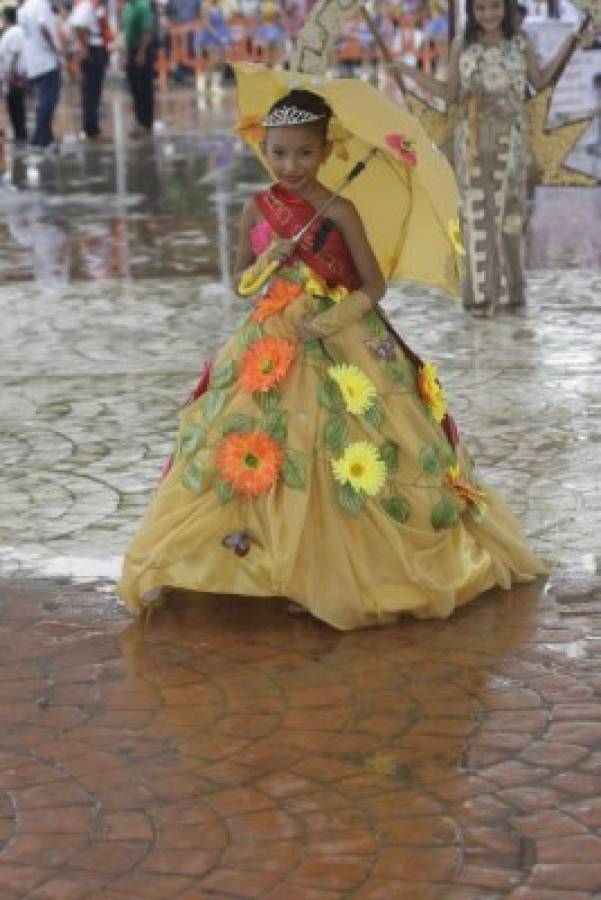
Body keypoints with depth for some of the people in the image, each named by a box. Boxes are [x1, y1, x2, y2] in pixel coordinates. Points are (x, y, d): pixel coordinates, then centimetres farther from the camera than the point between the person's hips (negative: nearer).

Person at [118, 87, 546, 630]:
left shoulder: (340, 213, -6)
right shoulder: (257, 210, 4)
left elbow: (374, 285, -5)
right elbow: (242, 284, 11)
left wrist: (333, 319, -18)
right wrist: (268, 262, -9)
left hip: (340, 350, -3)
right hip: (269, 351, 3)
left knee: (340, 462, -3)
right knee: (256, 454, -1)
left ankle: (346, 571, 9)